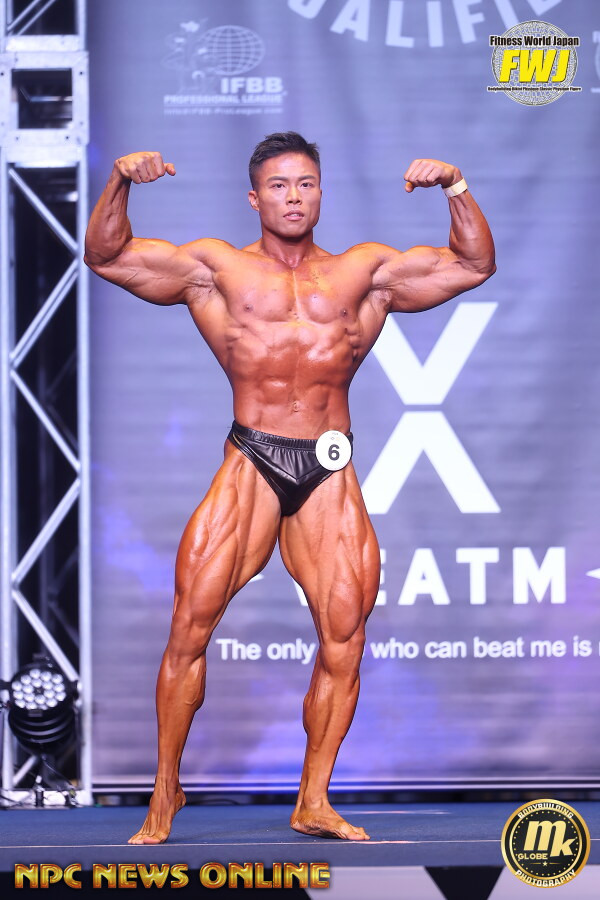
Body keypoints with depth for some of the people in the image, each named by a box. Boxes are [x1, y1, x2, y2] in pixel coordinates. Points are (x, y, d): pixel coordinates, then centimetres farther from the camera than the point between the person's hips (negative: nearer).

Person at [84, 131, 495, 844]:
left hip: (330, 472, 2)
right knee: (191, 625, -10)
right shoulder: (218, 268, 10)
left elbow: (474, 266, 13)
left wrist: (455, 188, -1)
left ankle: (313, 803, 9)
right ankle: (165, 796, 2)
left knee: (344, 641, -3)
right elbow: (105, 257, 7)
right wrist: (120, 184, -9)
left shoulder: (365, 270, 13)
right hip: (249, 464, -2)